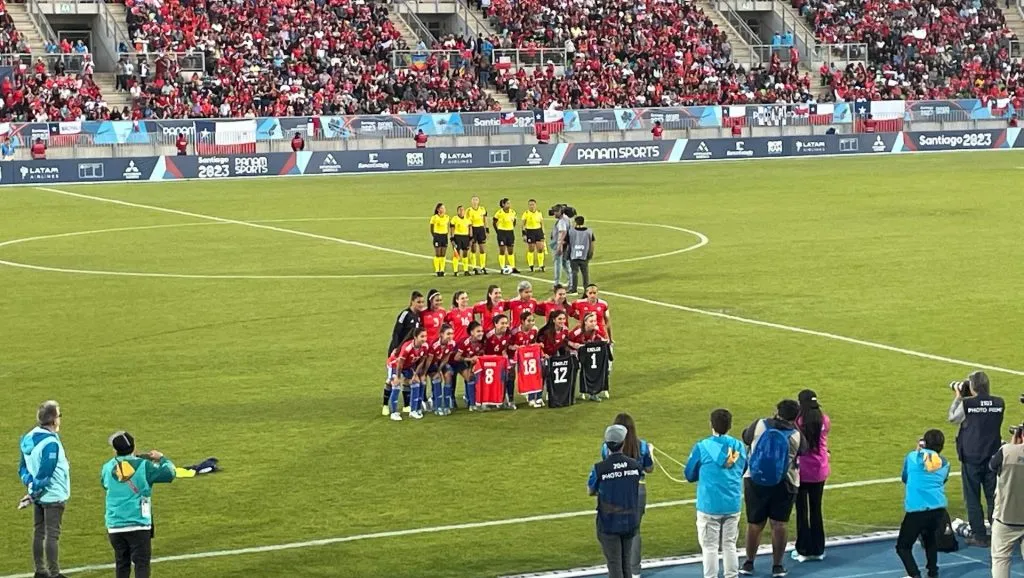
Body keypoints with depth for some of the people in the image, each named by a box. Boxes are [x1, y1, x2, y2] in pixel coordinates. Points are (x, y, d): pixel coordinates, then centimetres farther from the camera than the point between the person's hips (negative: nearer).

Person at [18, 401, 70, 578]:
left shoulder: (29, 438, 4)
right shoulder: (51, 443, -24)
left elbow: (23, 467, 11)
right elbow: (45, 474, -23)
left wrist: (30, 485, 7)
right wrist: (33, 494, -15)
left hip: (38, 495, 8)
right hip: (53, 495, -8)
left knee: (38, 532, 14)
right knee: (52, 535, -3)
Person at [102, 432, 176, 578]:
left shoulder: (107, 468, 2)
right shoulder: (143, 466, -8)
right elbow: (169, 473, -4)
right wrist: (162, 458, 15)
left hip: (115, 526, 3)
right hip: (139, 524, -3)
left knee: (122, 563, 12)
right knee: (142, 563, -2)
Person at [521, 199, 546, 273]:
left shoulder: (539, 213, 6)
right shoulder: (526, 213, -4)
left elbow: (542, 224, 13)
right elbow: (523, 225, -2)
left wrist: (543, 234, 10)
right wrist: (524, 234, -8)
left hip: (538, 231, 2)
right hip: (529, 232, -2)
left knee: (540, 249, -5)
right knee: (531, 249, 3)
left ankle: (541, 266, 3)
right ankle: (531, 267, 15)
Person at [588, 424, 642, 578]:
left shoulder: (599, 469, -16)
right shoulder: (635, 465, -6)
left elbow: (591, 491, 0)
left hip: (609, 523, -3)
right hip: (630, 521, 3)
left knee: (614, 564, 2)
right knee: (626, 562, 17)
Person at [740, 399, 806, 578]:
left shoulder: (760, 425, -8)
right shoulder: (796, 435, -8)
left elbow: (746, 437, 10)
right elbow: (804, 451, 9)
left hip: (755, 482, 1)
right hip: (784, 484, -1)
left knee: (755, 524, 11)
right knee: (779, 524, 6)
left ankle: (749, 563, 23)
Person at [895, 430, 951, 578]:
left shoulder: (912, 456, 8)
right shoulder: (944, 463, 13)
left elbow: (904, 478, 25)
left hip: (916, 510, -4)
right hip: (938, 509, 4)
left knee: (903, 546, 5)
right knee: (930, 539, 31)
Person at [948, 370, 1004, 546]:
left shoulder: (967, 404, -15)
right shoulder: (999, 403, -5)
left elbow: (953, 418, 1)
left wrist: (958, 397, 10)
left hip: (971, 458, -3)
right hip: (993, 457, 3)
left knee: (973, 498, 6)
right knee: (994, 497, 11)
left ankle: (979, 536, 7)